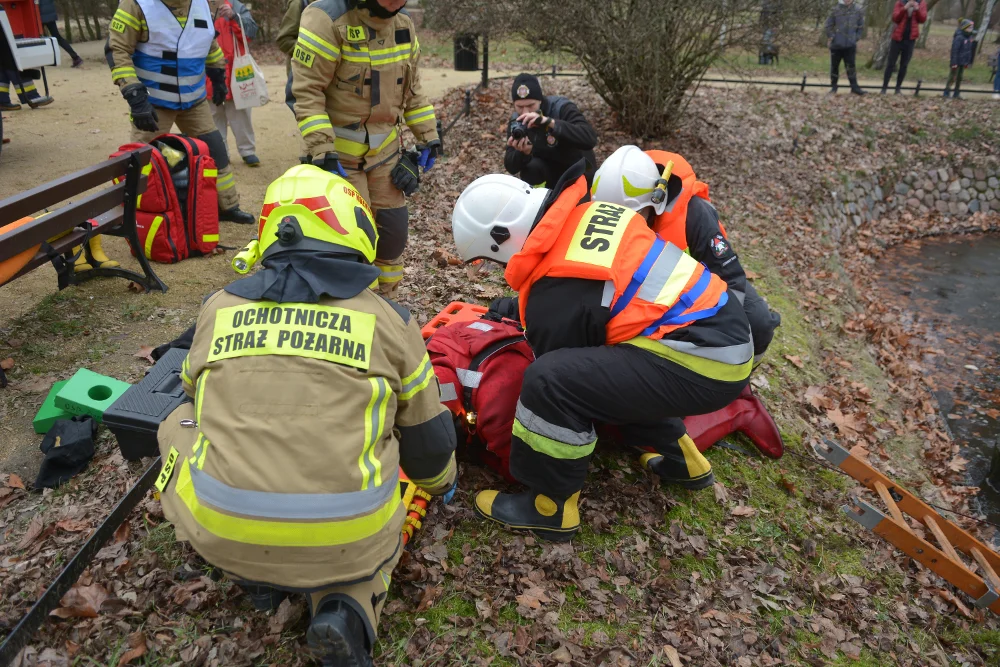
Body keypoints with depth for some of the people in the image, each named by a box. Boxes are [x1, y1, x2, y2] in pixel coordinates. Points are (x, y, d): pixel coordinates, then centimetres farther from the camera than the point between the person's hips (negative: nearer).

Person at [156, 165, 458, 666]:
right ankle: (347, 607, 2)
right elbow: (426, 436, 12)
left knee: (180, 423, 28)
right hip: (348, 539, 0)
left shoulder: (218, 309, 7)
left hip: (223, 532, 1)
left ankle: (259, 577, 20)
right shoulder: (388, 319, 1)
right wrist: (441, 484, 35)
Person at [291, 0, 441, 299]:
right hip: (339, 153, -6)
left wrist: (429, 138, 10)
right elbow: (307, 94, -20)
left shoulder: (403, 24, 5)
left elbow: (412, 89, 14)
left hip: (385, 150, 6)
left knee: (394, 227, 9)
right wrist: (323, 154, -25)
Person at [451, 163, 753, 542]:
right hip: (727, 330, 10)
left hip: (702, 362, -10)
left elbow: (557, 374, -4)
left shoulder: (557, 295, -18)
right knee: (606, 366, 31)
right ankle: (681, 460, 39)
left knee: (551, 381, -20)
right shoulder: (587, 212, 6)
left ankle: (552, 507, 2)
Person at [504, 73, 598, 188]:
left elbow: (590, 139, -40)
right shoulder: (516, 120, -10)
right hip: (549, 176, 2)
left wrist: (550, 122, -48)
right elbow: (511, 167, -16)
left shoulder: (562, 108, -23)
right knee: (531, 166, -26)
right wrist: (523, 153, -39)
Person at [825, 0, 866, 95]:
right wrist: (831, 37, -6)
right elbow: (829, 25, 3)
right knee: (834, 66, 7)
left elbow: (861, 27, 13)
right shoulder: (835, 10, -2)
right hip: (836, 44, -1)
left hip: (850, 45, 1)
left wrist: (856, 38, 3)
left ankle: (854, 87, 1)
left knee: (851, 66, -1)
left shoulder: (857, 12, 5)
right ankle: (833, 86, 18)